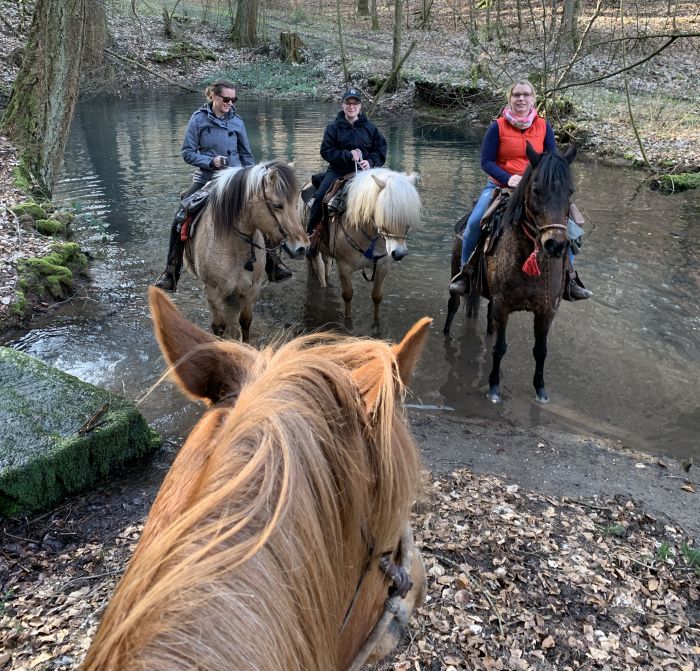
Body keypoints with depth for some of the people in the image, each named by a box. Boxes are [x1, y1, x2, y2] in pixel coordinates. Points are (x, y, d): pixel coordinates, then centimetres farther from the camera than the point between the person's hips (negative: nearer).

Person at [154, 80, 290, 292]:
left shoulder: (237, 122, 1)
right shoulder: (199, 119, -5)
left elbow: (247, 155, 10)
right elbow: (187, 152, -5)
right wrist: (211, 161, -20)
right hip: (205, 180, -2)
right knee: (180, 222, -11)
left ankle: (273, 266, 15)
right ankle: (170, 273, 1)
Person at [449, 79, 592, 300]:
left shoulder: (543, 126, 6)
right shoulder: (497, 126, -2)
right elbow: (486, 161, -6)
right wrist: (508, 179, -22)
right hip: (500, 185, -2)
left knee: (563, 224, -11)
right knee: (474, 222, -24)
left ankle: (569, 280, 1)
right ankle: (465, 270, -3)